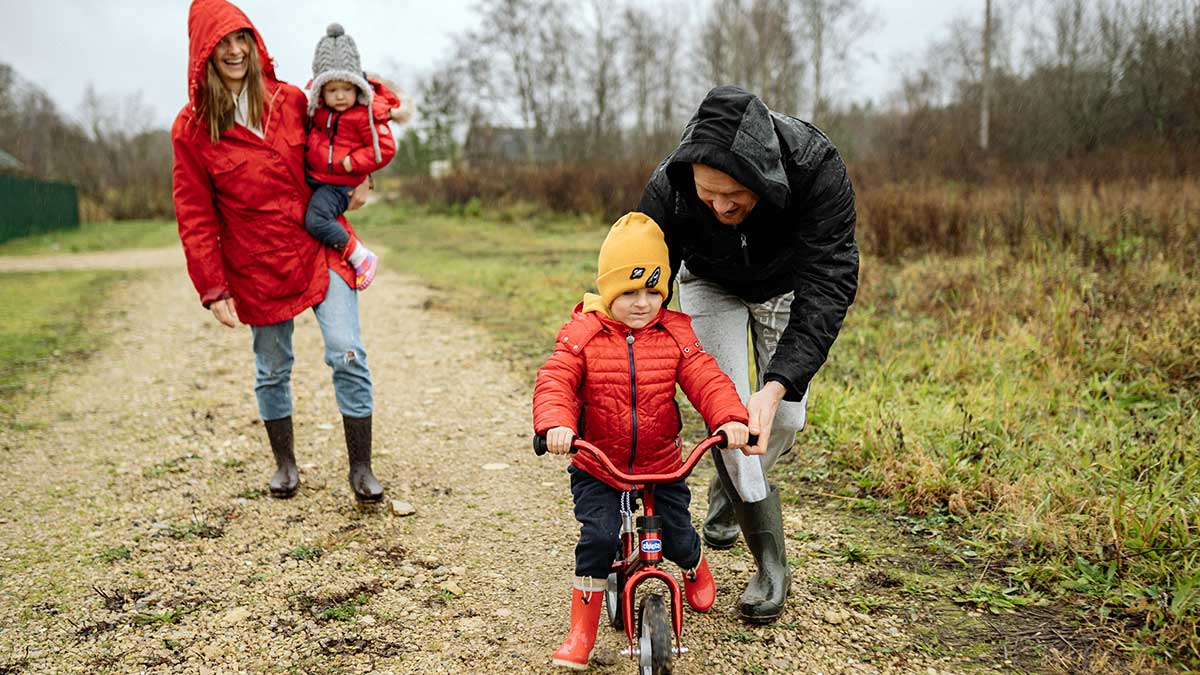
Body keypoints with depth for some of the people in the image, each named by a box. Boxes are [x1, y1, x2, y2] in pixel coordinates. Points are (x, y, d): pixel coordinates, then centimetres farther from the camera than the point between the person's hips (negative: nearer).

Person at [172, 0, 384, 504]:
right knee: (272, 369, 10)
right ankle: (284, 463, 30)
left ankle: (361, 468, 2)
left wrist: (355, 179, 3)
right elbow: (195, 217, -2)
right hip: (256, 267, -1)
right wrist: (214, 289, -6)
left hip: (319, 248, 1)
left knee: (347, 353, -9)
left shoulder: (290, 101, 3)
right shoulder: (192, 127, -2)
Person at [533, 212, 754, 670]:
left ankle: (696, 569, 47)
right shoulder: (583, 335, -11)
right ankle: (581, 631, 2)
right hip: (596, 466, -2)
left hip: (661, 464, 2)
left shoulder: (675, 335, -5)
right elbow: (554, 381, -22)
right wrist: (555, 424, -42)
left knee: (677, 537, 6)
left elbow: (706, 380, -13)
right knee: (598, 538, -17)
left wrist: (731, 418, -33)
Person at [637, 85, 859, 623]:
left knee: (783, 417, -3)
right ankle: (771, 562, 1)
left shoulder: (817, 169, -39)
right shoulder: (668, 189, -36)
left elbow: (827, 285, -41)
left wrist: (776, 385, -52)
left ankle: (730, 488, 30)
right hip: (711, 284, 0)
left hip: (790, 285, 1)